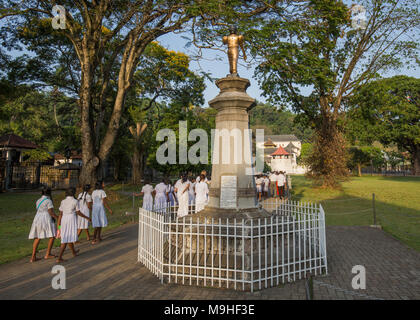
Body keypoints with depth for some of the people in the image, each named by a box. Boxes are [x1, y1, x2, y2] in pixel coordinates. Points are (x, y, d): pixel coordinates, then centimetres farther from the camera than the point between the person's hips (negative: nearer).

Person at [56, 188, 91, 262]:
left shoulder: (63, 201, 6)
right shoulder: (75, 201, -9)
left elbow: (60, 214, 7)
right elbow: (78, 213, -6)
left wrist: (59, 224, 11)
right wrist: (87, 218, 6)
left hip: (64, 220, 6)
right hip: (72, 220, -6)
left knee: (68, 237, 19)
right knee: (67, 239, -1)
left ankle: (74, 252, 38)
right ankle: (59, 258, -5)